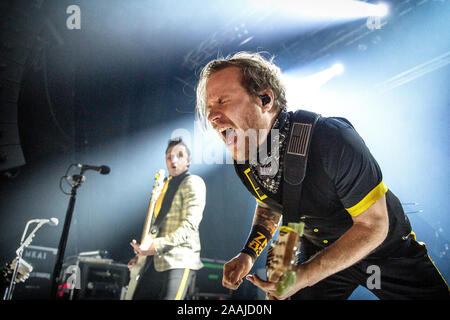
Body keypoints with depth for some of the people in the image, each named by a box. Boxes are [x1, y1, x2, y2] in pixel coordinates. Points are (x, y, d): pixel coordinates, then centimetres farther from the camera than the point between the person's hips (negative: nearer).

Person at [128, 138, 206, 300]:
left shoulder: (193, 182, -4)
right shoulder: (166, 186, 21)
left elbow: (190, 224, -16)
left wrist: (156, 245, -23)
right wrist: (142, 252, 12)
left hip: (180, 261, -8)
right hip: (157, 260, 9)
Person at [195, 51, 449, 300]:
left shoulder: (331, 138, -35)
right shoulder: (242, 158, -15)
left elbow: (373, 226, -28)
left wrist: (305, 275, -35)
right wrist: (249, 254, -11)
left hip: (386, 250, -4)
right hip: (319, 252, 4)